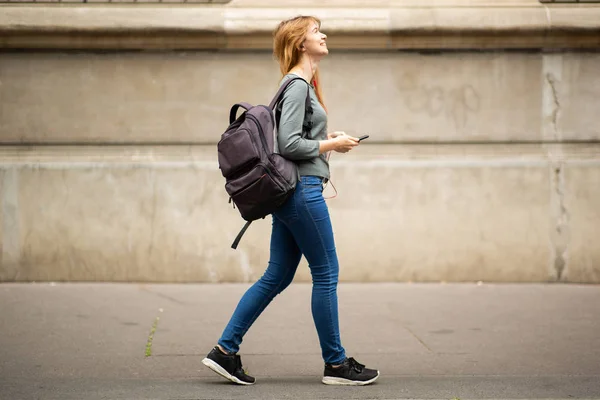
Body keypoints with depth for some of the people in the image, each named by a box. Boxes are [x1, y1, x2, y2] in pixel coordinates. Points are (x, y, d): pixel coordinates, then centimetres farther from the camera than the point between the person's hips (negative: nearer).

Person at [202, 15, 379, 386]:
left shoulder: (301, 84, 18)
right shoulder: (298, 85, -12)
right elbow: (289, 143, -19)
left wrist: (328, 138, 11)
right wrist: (331, 145, -10)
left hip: (290, 192, 10)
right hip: (302, 190, -10)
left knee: (276, 277, 10)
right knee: (326, 275, -1)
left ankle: (225, 351, 11)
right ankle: (336, 363, 8)